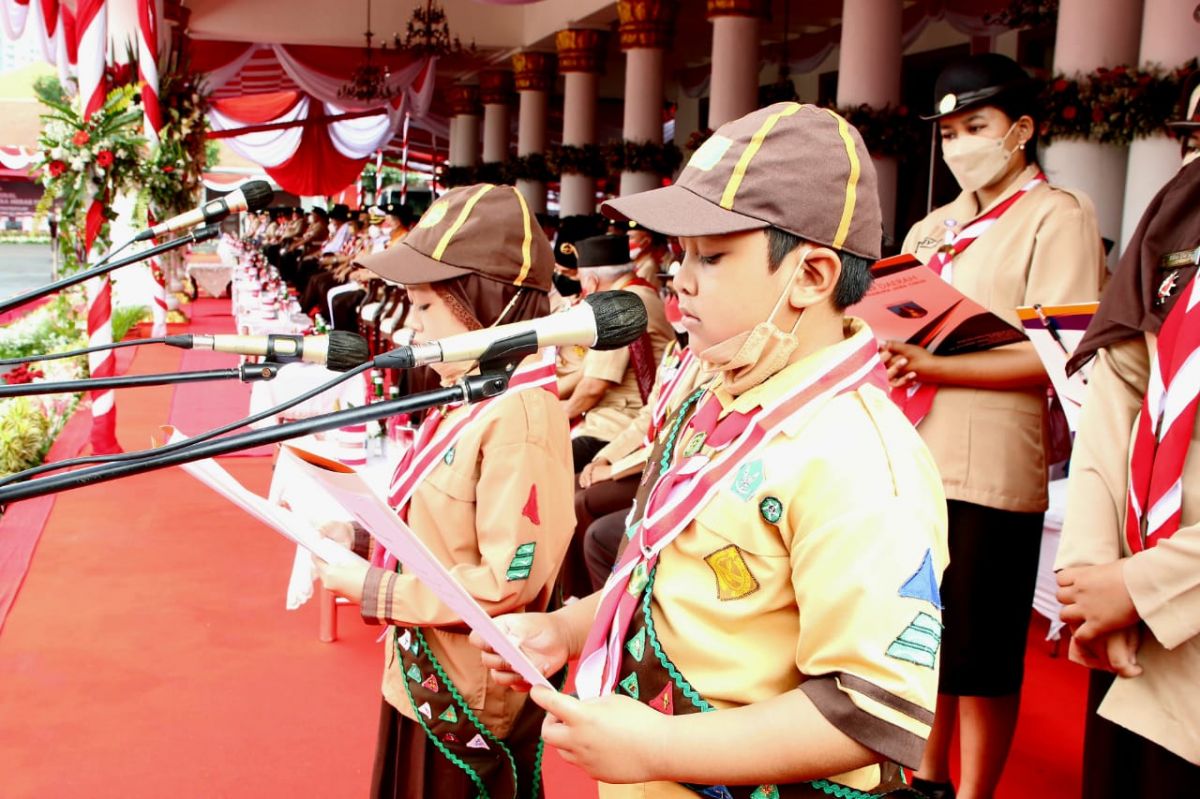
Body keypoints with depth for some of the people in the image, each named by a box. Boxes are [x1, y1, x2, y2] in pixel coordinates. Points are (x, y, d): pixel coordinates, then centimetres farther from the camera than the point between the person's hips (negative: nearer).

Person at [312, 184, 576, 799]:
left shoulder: (520, 414, -24)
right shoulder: (471, 398, 5)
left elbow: (509, 582, -26)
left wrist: (372, 589, -20)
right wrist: (359, 534, 1)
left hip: (469, 705, -9)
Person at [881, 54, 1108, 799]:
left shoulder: (1058, 216, -5)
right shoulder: (935, 228, 16)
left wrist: (931, 365, -21)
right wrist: (881, 351, 0)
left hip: (990, 471, -7)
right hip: (914, 458, 7)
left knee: (981, 653, 5)